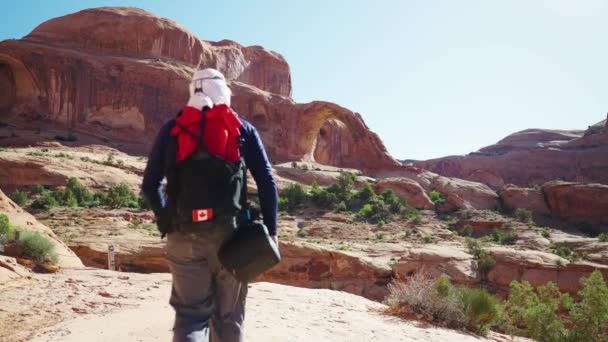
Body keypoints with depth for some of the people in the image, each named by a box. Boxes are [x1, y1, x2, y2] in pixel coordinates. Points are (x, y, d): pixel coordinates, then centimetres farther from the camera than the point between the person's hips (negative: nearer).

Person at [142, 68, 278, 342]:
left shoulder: (172, 129, 7)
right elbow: (267, 182, -1)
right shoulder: (243, 128, 5)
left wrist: (165, 221, 21)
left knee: (190, 313, 9)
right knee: (228, 315, 15)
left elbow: (149, 184, 8)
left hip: (184, 234, 1)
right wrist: (270, 230, 4)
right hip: (229, 232, 0)